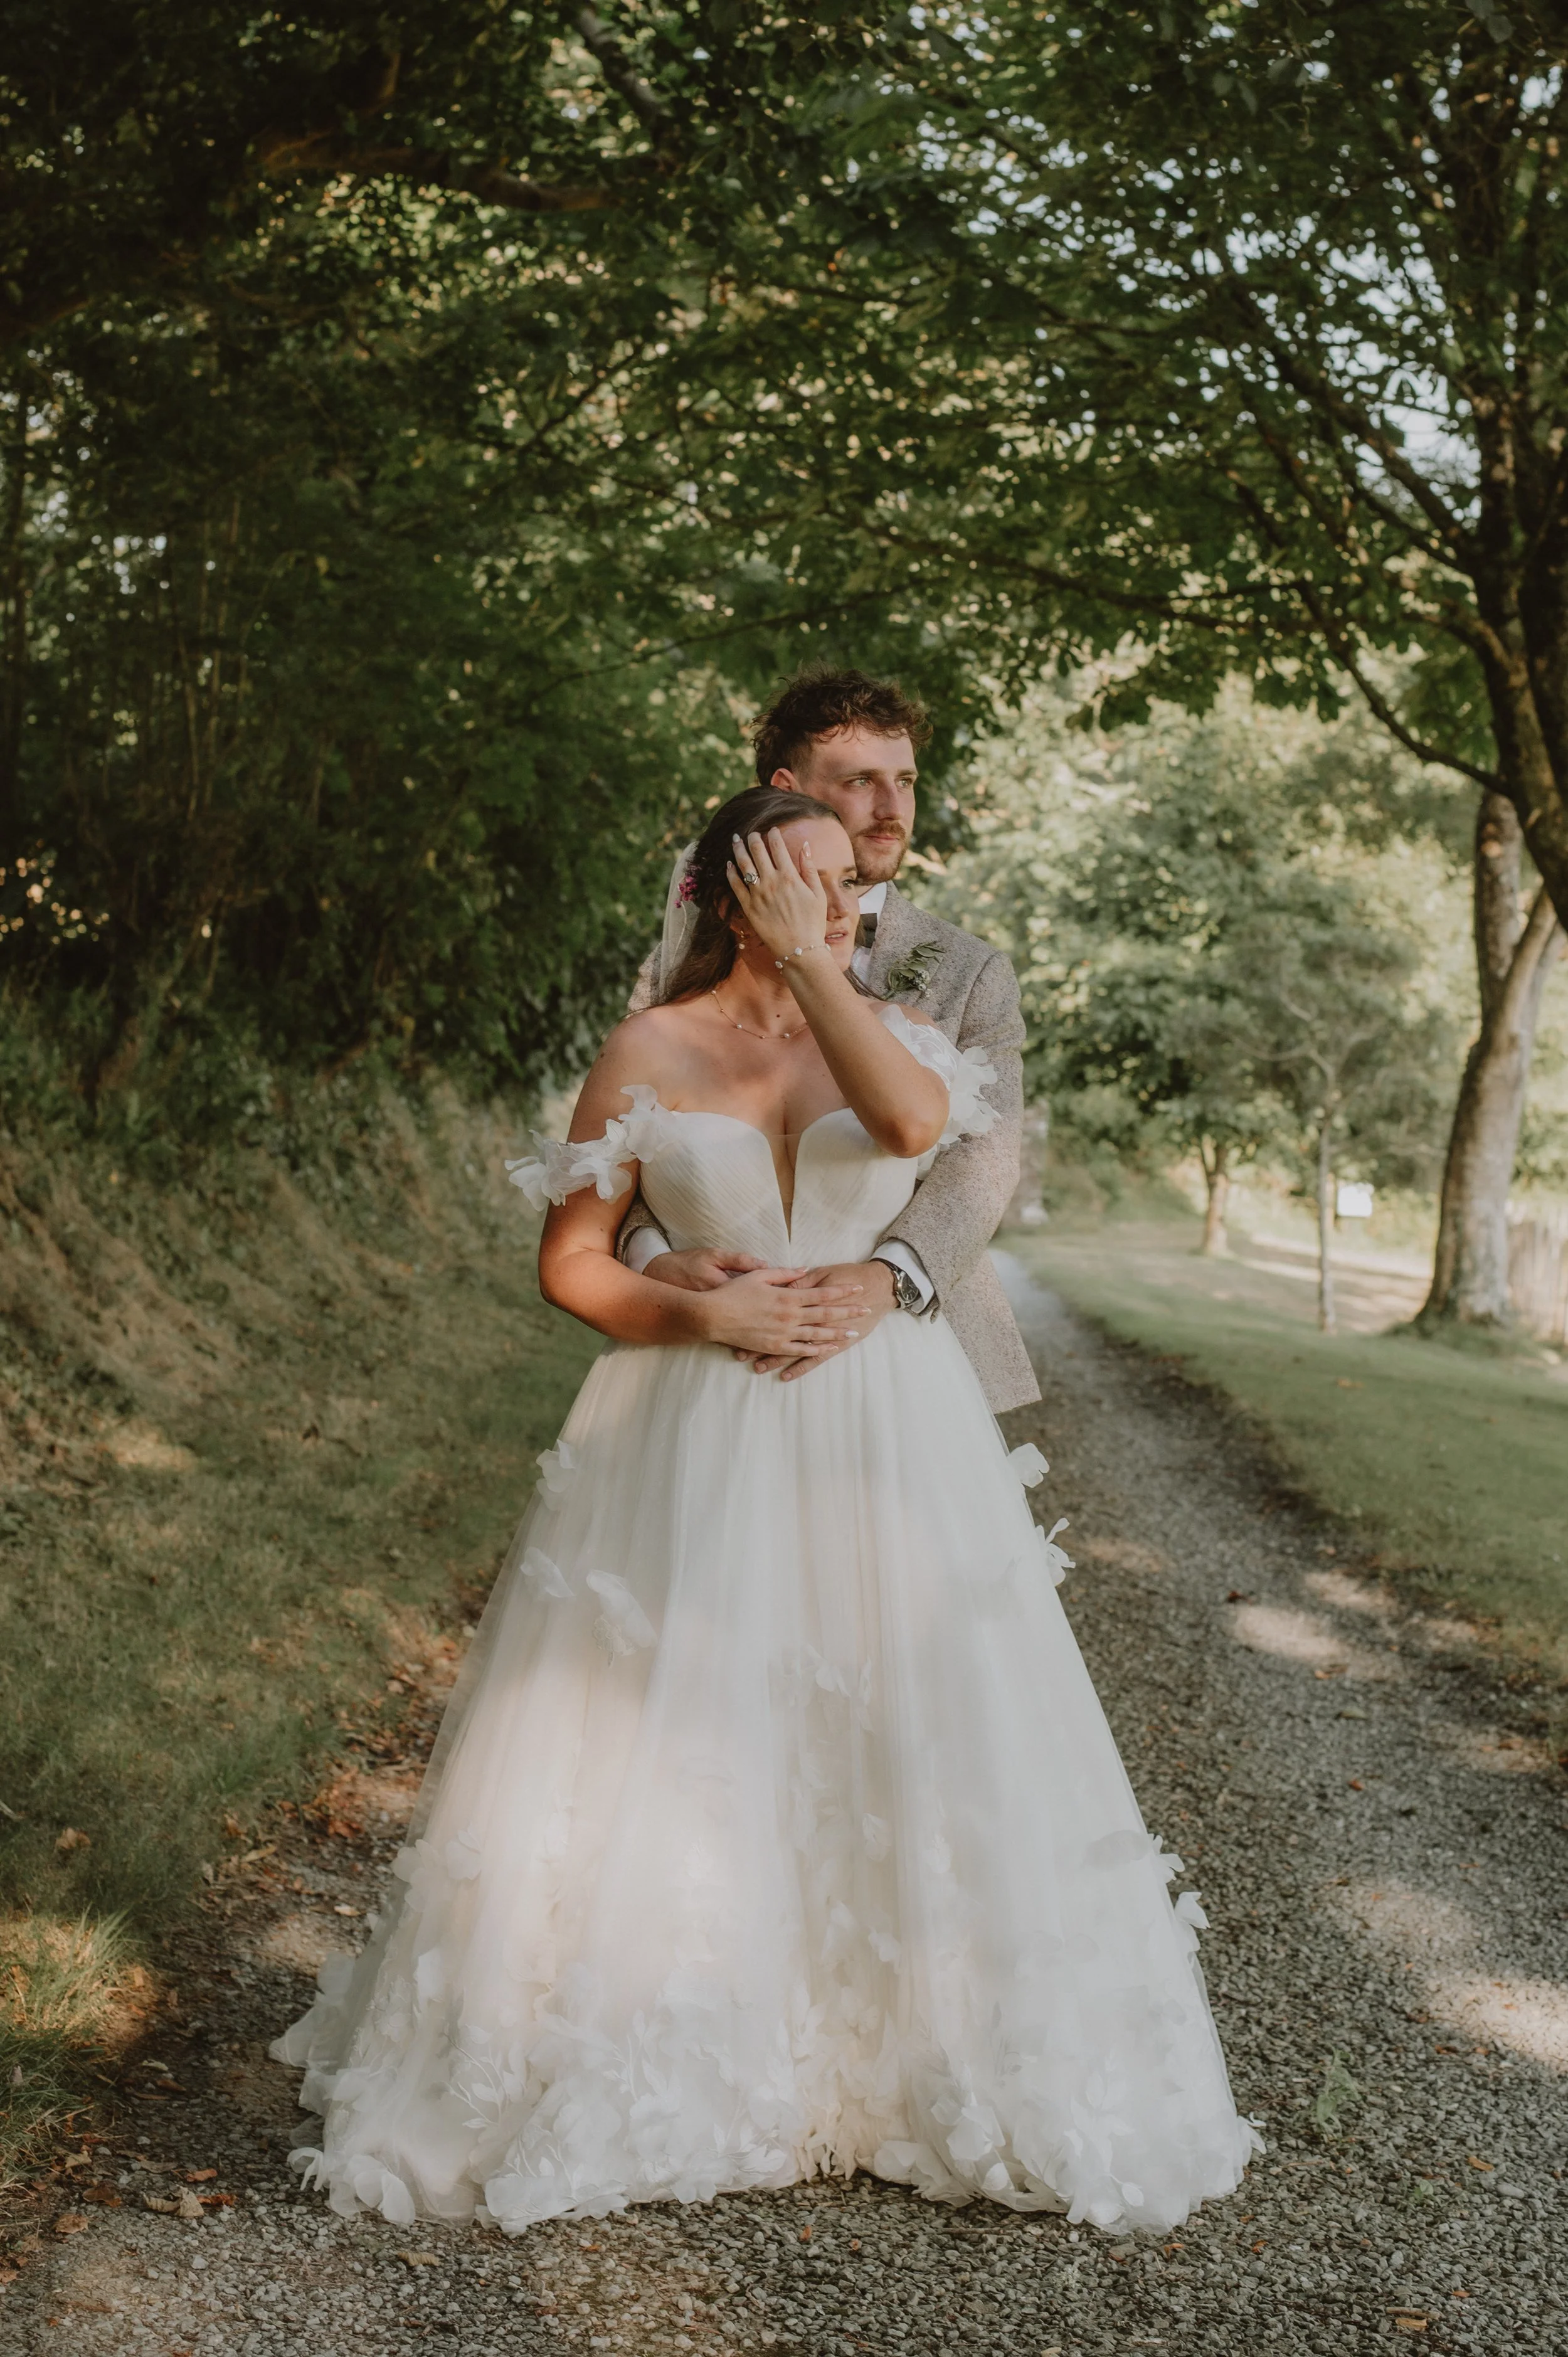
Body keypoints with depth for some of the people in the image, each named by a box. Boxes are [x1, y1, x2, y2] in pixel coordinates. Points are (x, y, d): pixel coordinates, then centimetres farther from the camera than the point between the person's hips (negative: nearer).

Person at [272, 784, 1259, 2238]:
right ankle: (651, 2071, 19)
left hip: (883, 1437, 1)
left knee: (906, 1750, 4)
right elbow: (571, 1261, 1)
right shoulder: (648, 1052, 0)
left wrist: (812, 962, -14)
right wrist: (705, 1313, -14)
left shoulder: (897, 1029, 4)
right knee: (663, 1754, 2)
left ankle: (915, 2066, 22)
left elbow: (914, 1120, -21)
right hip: (693, 1451, -1)